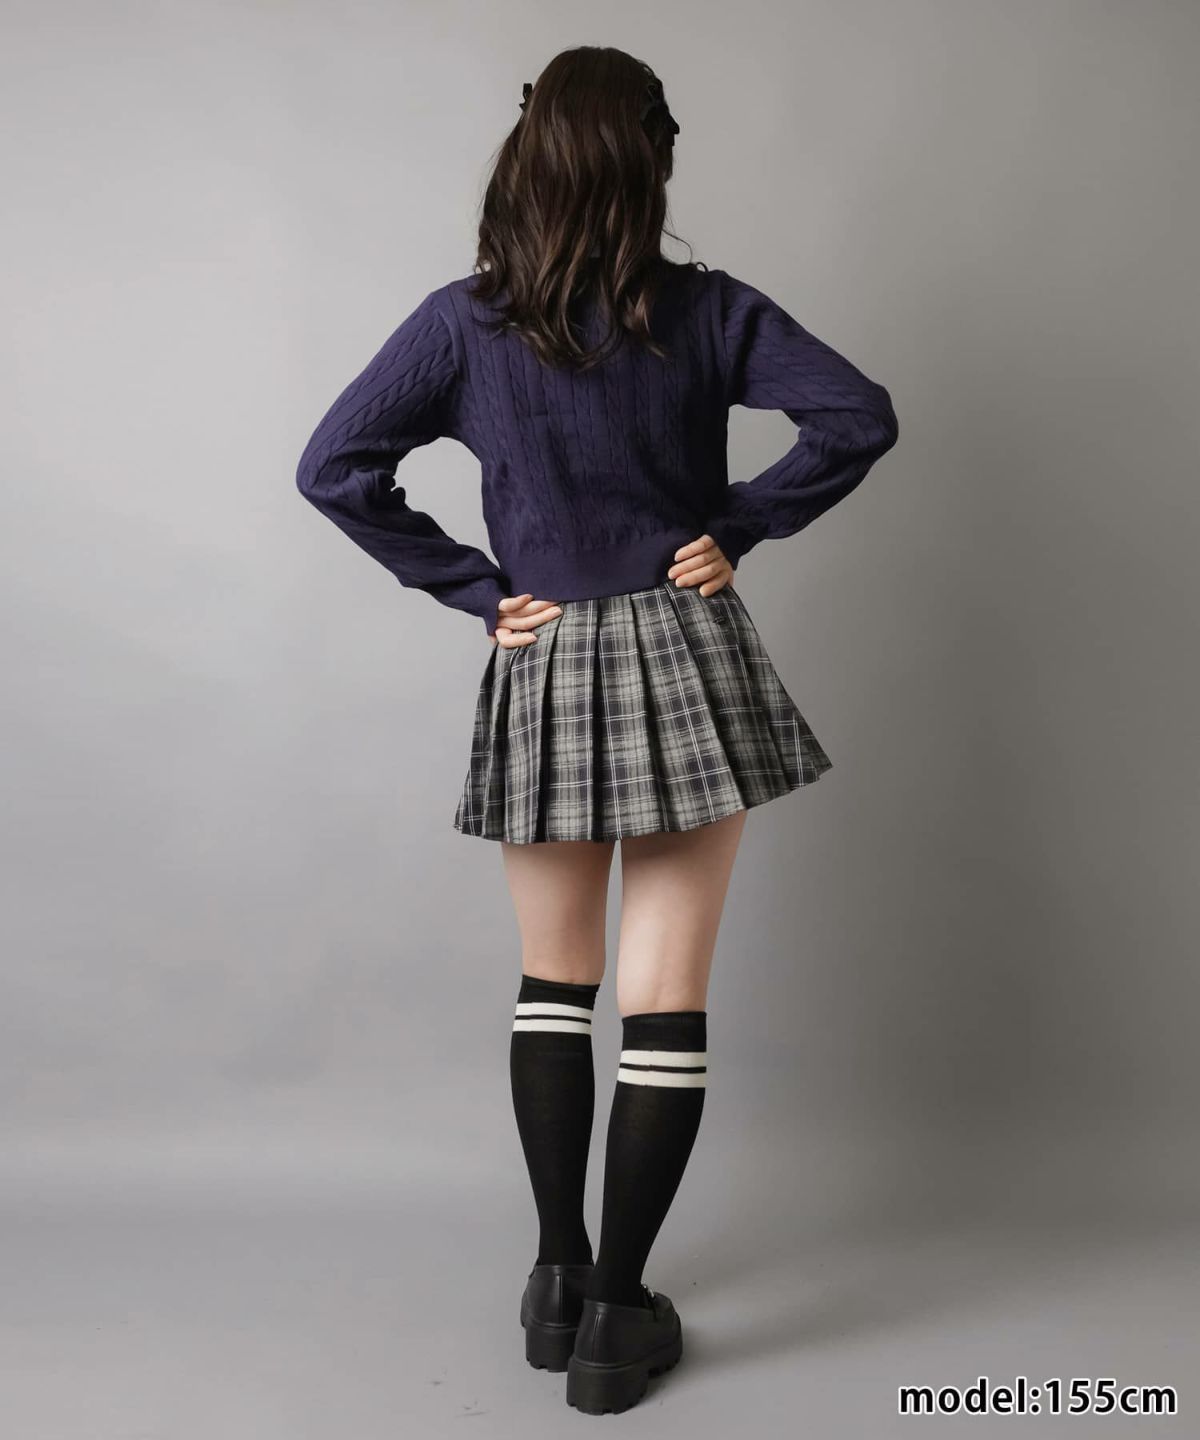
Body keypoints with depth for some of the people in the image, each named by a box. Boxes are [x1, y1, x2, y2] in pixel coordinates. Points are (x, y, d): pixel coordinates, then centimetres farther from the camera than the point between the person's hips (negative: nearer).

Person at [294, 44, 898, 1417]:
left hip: (546, 673, 1)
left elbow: (333, 466, -7)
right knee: (667, 998, 5)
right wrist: (737, 528, -2)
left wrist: (473, 588, -3)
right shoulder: (704, 311, -3)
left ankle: (556, 1276, 22)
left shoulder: (462, 322, -2)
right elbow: (858, 415, -10)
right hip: (688, 661, -1)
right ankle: (617, 1312, 11)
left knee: (553, 982, 17)